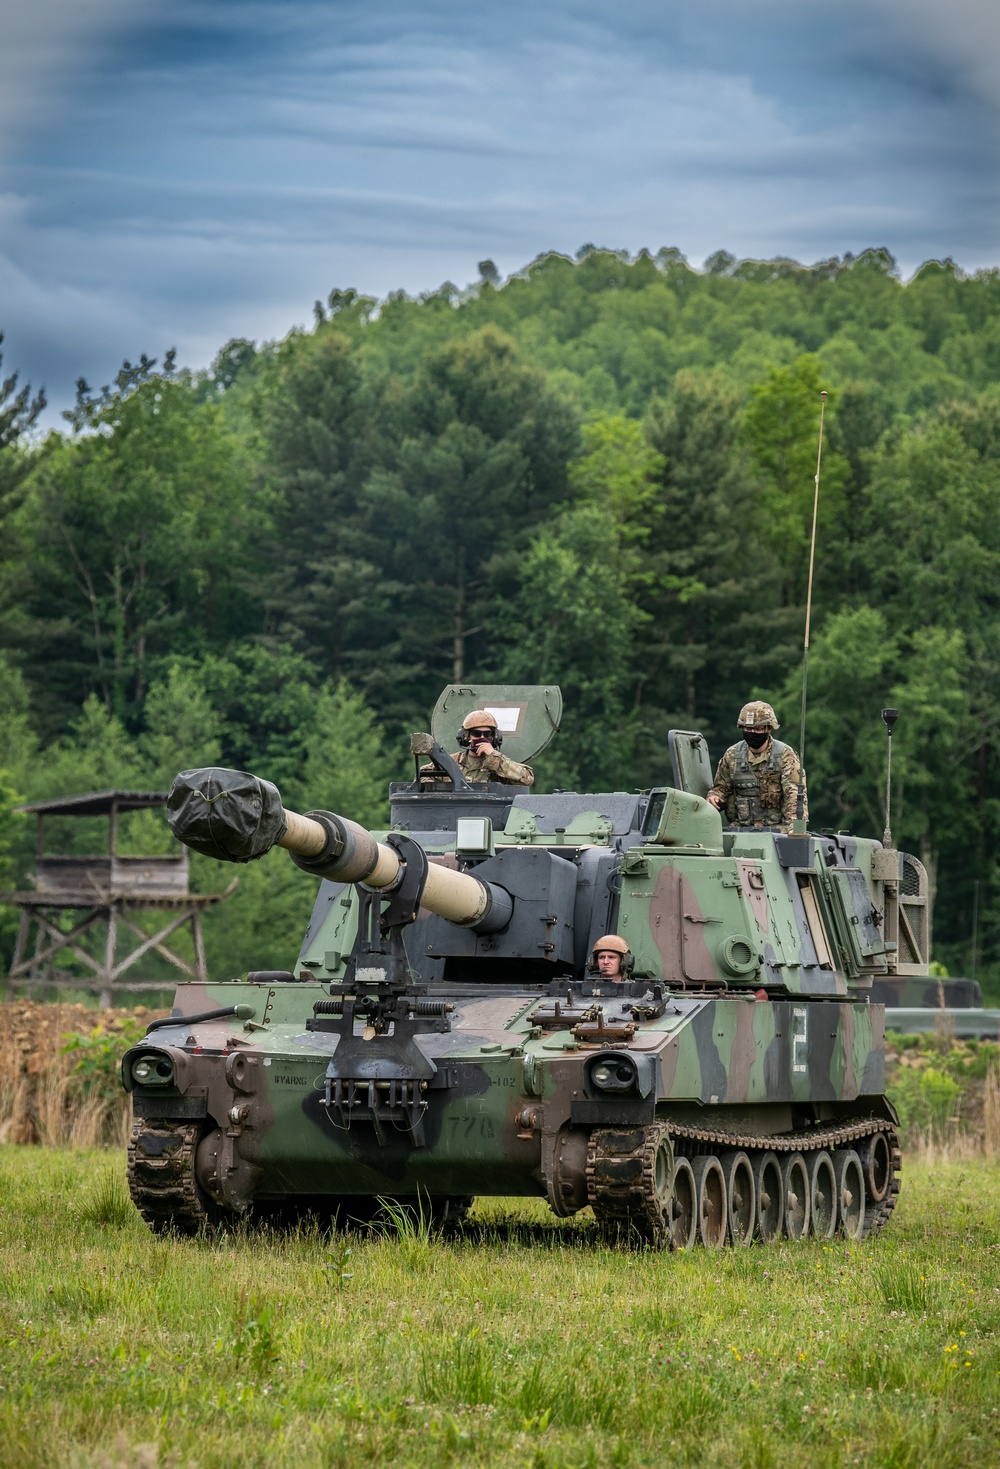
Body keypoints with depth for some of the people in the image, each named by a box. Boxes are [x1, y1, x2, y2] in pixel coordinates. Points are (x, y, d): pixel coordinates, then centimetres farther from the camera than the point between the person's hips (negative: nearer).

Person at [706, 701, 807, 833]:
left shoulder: (785, 755, 0)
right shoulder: (732, 754, 12)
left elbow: (794, 794, -9)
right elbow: (722, 787, 24)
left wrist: (793, 826, -24)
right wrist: (714, 797, -2)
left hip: (775, 828, -2)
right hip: (740, 827, 2)